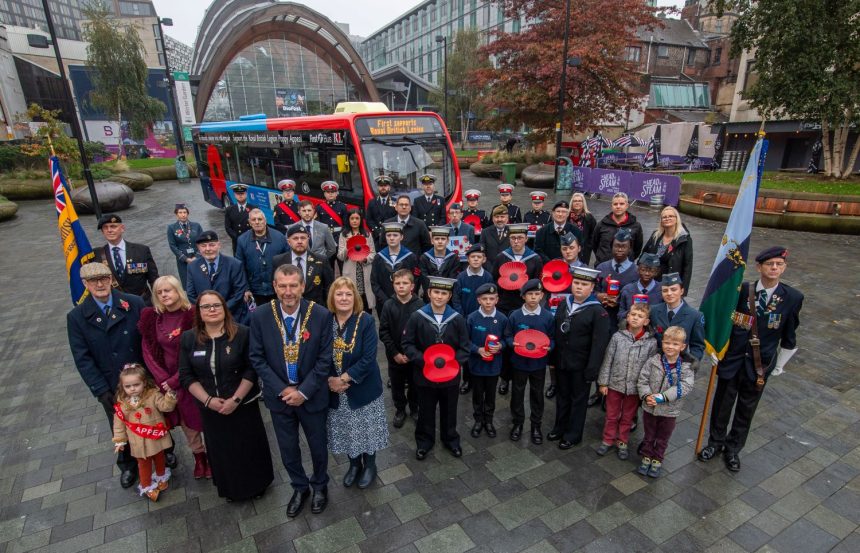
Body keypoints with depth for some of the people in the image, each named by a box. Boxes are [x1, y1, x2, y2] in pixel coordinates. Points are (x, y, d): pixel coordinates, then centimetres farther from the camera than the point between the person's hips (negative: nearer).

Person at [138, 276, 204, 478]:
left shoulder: (192, 315, -16)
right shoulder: (152, 318, -1)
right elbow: (148, 351, 0)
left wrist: (175, 380, -14)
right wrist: (163, 379, -10)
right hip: (167, 380, 4)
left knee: (203, 417, 9)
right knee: (185, 421, 16)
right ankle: (198, 456, 35)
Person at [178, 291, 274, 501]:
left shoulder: (242, 333, -13)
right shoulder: (188, 338, -3)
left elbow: (251, 370, -12)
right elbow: (186, 375, -2)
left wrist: (235, 399, -17)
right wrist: (208, 400, -12)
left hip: (243, 404, -2)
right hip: (210, 408, 3)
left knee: (249, 446, 12)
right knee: (221, 450, 17)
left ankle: (257, 484, 37)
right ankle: (231, 489, 42)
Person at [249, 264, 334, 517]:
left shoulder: (321, 315, -18)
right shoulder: (260, 316, -14)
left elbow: (325, 359, -13)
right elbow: (257, 358, -7)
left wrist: (303, 391, -17)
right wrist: (282, 390, -14)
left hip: (312, 395, -1)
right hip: (279, 395, 2)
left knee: (318, 445, 19)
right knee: (288, 448, 19)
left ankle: (320, 485, 48)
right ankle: (299, 487, 48)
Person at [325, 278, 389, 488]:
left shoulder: (366, 321, -16)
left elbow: (369, 358, -19)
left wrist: (344, 378, -21)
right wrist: (330, 380, -15)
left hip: (363, 388, -3)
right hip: (336, 390, 3)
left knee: (366, 428, 13)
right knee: (346, 430, 18)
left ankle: (370, 465, 39)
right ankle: (354, 464, 44)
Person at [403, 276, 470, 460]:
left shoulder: (457, 319, -8)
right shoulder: (417, 317, -12)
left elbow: (464, 347, -1)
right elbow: (407, 344, -6)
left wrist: (453, 362, -16)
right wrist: (423, 360, -18)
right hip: (425, 374, -1)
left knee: (449, 410, 19)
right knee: (425, 411, 17)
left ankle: (451, 439, 43)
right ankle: (424, 441, 39)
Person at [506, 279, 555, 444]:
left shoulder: (548, 316, -7)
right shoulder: (515, 315, -10)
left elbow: (553, 338, 2)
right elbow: (507, 336, 0)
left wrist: (549, 347, -18)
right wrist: (513, 343, -20)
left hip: (539, 363, 1)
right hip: (519, 362, 0)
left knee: (537, 394, 14)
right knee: (517, 393, 13)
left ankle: (536, 426, 31)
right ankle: (517, 423, 32)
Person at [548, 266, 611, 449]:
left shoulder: (598, 311, -15)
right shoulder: (564, 305, 2)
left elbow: (599, 344, -16)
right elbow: (555, 333, 6)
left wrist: (592, 370, -18)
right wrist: (552, 358, 6)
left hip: (580, 366, -5)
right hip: (561, 362, 5)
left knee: (578, 399, 13)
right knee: (562, 396, 20)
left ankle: (573, 435, 29)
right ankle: (560, 427, 38)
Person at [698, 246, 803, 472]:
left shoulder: (793, 297, -8)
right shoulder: (741, 290, -12)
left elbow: (789, 337, 2)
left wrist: (778, 366, 7)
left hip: (760, 364, 1)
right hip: (732, 359, -1)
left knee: (746, 409, 14)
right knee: (722, 404, 13)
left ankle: (733, 449, 34)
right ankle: (715, 442, 35)